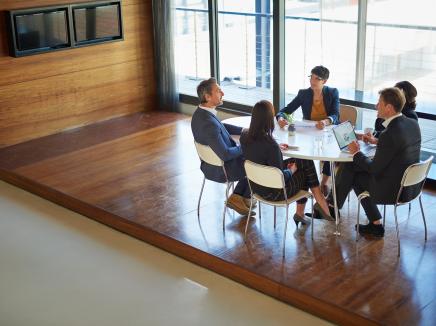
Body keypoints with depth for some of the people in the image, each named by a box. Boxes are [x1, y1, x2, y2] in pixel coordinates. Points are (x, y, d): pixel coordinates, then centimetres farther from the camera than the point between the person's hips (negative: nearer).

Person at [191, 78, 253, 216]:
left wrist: (243, 130, 3)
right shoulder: (208, 123, -34)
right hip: (221, 170, -9)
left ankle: (237, 197, 19)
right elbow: (225, 154, -32)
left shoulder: (201, 113, -4)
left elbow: (222, 127, 14)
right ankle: (244, 198, 29)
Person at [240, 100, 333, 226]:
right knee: (306, 168, 14)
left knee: (305, 162, 20)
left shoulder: (244, 136, -10)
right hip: (272, 192, -7)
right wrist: (291, 170, -4)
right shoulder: (270, 144, -32)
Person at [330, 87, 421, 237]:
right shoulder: (413, 124, -1)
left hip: (393, 190, -8)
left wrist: (356, 153, -4)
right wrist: (377, 141, 15)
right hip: (410, 184, 8)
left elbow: (375, 169, -18)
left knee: (349, 168, 7)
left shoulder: (389, 134, -27)